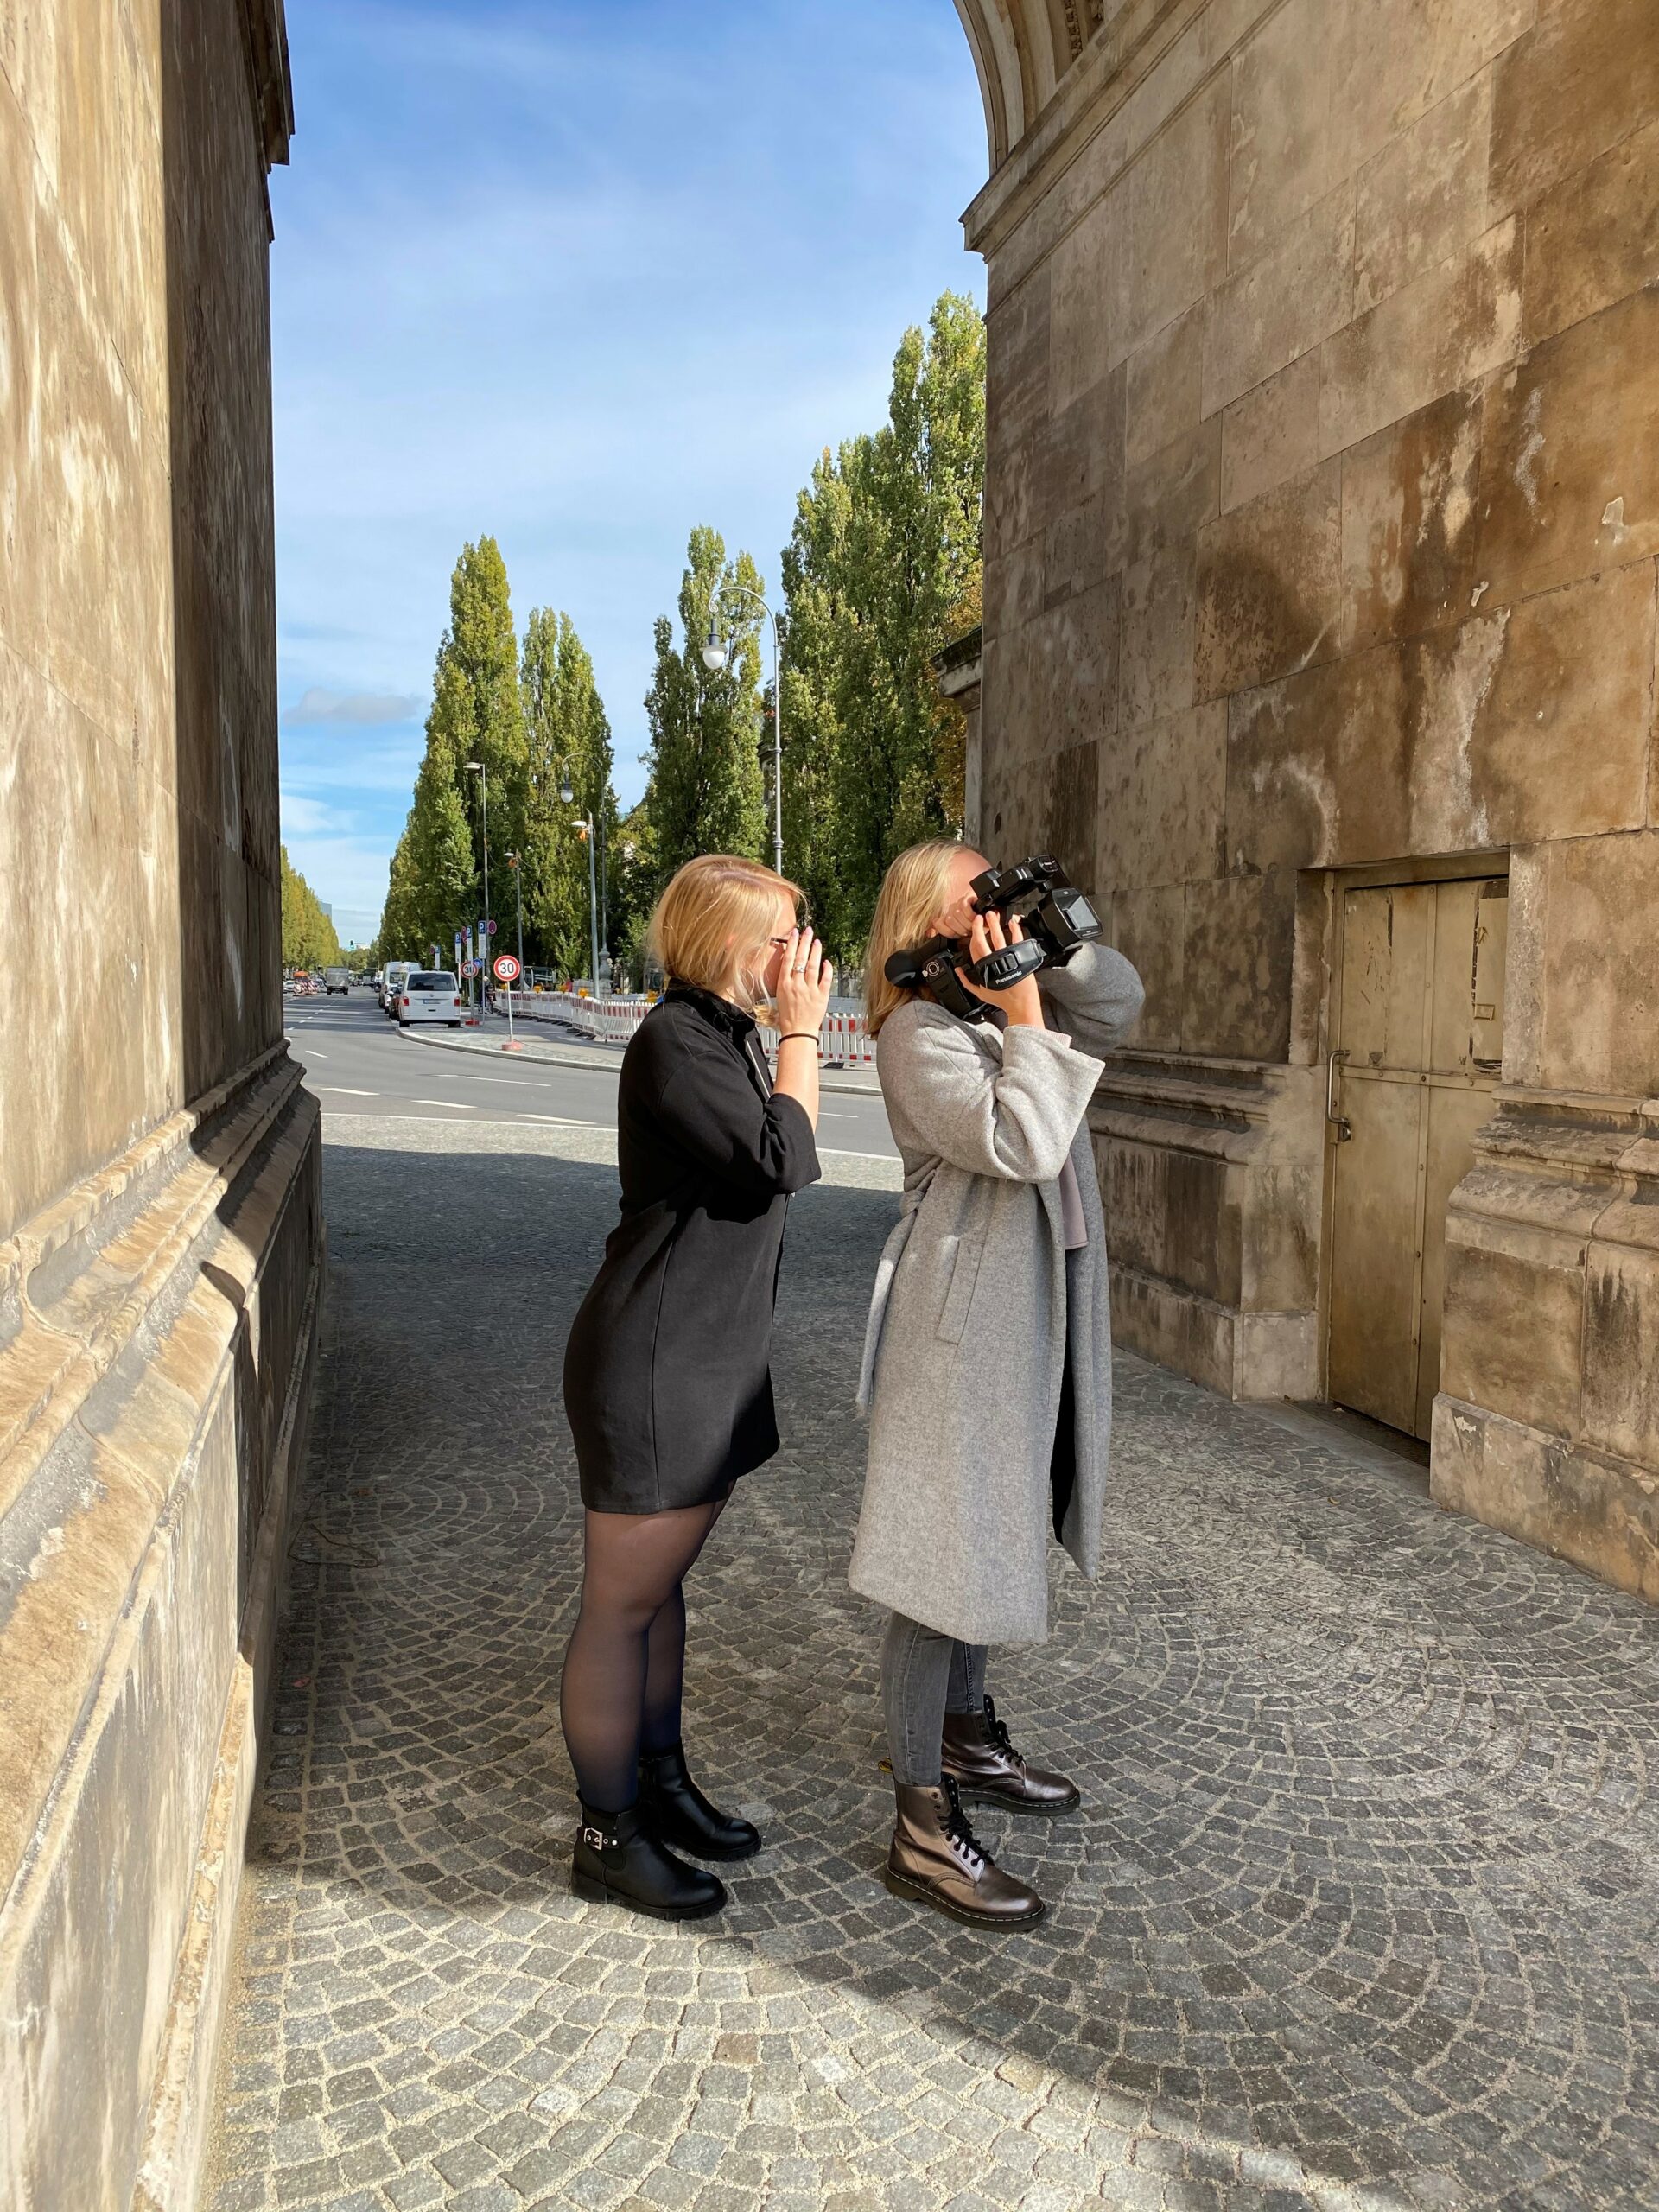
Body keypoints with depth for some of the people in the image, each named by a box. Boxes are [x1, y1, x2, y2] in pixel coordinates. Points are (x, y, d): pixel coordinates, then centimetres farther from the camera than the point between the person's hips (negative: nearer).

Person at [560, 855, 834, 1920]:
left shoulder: (727, 1035, 12)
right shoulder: (674, 1042, -18)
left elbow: (773, 1165, 12)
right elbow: (784, 1161, -24)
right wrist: (802, 1032, -17)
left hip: (711, 1354, 10)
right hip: (652, 1362, -10)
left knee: (662, 1584, 21)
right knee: (622, 1604, 4)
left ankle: (660, 1782, 36)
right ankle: (607, 1838, 18)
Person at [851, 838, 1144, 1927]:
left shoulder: (1005, 1004, 11)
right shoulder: (920, 1032, -15)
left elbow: (1121, 1003, 9)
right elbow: (1020, 1145, -23)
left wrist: (1055, 947, -4)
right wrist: (1025, 1014, -19)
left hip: (1033, 1306, 10)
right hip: (963, 1315, -10)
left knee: (994, 1533, 21)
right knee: (946, 1559, -4)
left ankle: (966, 1738, 39)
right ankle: (924, 1828, 6)